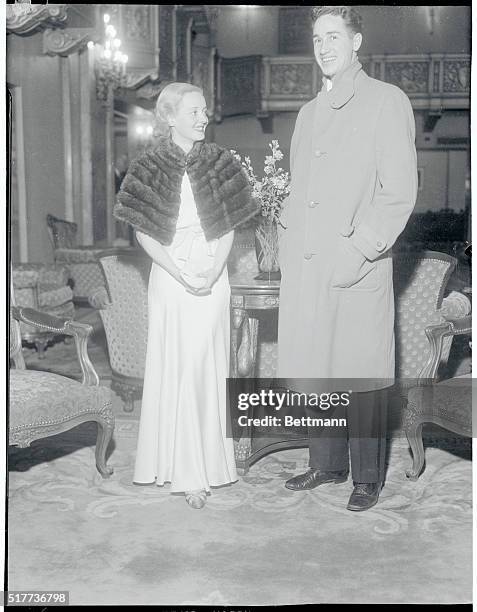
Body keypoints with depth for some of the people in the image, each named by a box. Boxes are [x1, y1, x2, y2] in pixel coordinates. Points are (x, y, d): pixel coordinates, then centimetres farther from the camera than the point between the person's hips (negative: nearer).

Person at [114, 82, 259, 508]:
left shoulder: (220, 162, 5)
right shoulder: (150, 167, -1)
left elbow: (228, 228, 4)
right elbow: (144, 233, -3)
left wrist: (213, 272, -10)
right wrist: (181, 274, -12)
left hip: (213, 277, 1)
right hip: (169, 277, -1)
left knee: (208, 368, 3)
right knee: (175, 368, 0)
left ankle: (208, 462, 16)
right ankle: (185, 470, 9)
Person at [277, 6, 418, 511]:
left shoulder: (387, 102, 2)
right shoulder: (309, 113, 20)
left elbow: (400, 191, -6)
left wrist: (359, 251, -13)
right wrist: (290, 244, 10)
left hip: (357, 266, -5)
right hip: (303, 266, 6)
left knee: (360, 376, 0)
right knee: (314, 369, 10)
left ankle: (367, 478, 15)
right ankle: (326, 464, 26)